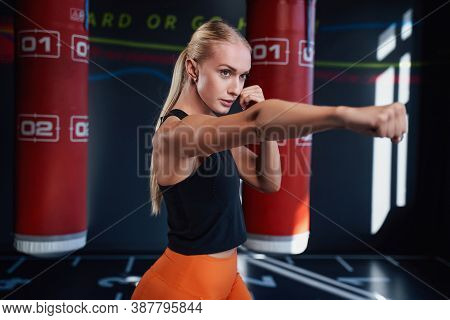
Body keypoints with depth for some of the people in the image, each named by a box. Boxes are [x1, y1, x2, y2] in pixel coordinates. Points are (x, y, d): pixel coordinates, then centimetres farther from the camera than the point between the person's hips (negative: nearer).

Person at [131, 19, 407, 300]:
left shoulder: (213, 129, 6)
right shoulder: (175, 131, -23)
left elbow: (268, 182, 4)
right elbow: (255, 121, -42)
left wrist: (265, 118, -7)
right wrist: (347, 115, -54)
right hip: (182, 284, -8)